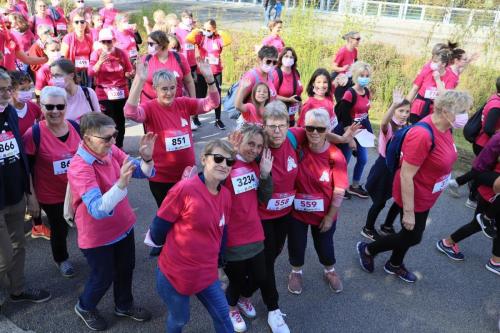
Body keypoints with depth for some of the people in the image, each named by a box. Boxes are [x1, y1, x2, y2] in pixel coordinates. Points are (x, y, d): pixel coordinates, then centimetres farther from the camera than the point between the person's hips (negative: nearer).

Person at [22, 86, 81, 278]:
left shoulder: (75, 127, -6)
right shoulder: (34, 134, -19)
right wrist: (31, 196, -7)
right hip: (51, 196, -3)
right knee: (59, 229, 15)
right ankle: (61, 259, 45)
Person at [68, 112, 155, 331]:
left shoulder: (111, 151, -11)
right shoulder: (79, 168, -30)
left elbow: (144, 173, -4)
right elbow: (97, 210, -39)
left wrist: (146, 158, -27)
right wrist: (122, 183, -52)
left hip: (123, 225, 6)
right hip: (97, 236, -6)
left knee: (126, 269, 23)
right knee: (104, 277, 14)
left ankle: (124, 305, 49)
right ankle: (85, 307, 46)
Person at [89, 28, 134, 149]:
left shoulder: (122, 53, -1)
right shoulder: (96, 54, -4)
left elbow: (128, 71, 8)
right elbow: (91, 73, -16)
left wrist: (130, 74, -15)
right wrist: (100, 62, -31)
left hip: (121, 93, 2)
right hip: (104, 94, -2)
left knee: (120, 121, 11)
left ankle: (119, 147, 25)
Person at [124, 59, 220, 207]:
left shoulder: (184, 103, -2)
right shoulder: (150, 107, -13)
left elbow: (212, 103, -7)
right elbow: (130, 113, -33)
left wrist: (209, 79, -23)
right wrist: (140, 81, -43)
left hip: (188, 174, 4)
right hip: (161, 178, -3)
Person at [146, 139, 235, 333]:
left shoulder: (226, 195, -3)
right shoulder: (185, 189, -22)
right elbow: (159, 225, -12)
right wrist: (167, 249, 5)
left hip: (207, 274, 5)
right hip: (174, 273, -5)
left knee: (223, 316, 16)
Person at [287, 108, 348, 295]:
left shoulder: (336, 156, -19)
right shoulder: (297, 147, -15)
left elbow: (339, 190, -14)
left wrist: (330, 216, -10)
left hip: (324, 213, -1)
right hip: (297, 210, 1)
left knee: (325, 244, 20)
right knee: (297, 244, 19)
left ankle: (330, 271, 51)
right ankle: (296, 272, 49)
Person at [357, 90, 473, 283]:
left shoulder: (444, 127, -6)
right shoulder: (422, 135, -33)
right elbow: (406, 176, -29)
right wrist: (408, 212, -24)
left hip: (426, 196, 8)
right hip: (413, 197, -8)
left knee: (412, 233, 23)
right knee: (412, 237, 9)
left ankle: (394, 265, 47)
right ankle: (367, 250, 29)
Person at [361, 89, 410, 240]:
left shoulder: (407, 128, 2)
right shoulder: (389, 126, -18)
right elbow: (383, 123, -46)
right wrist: (394, 105, -60)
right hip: (384, 167, -6)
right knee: (380, 202, 2)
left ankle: (387, 226, 35)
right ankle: (368, 228, 25)